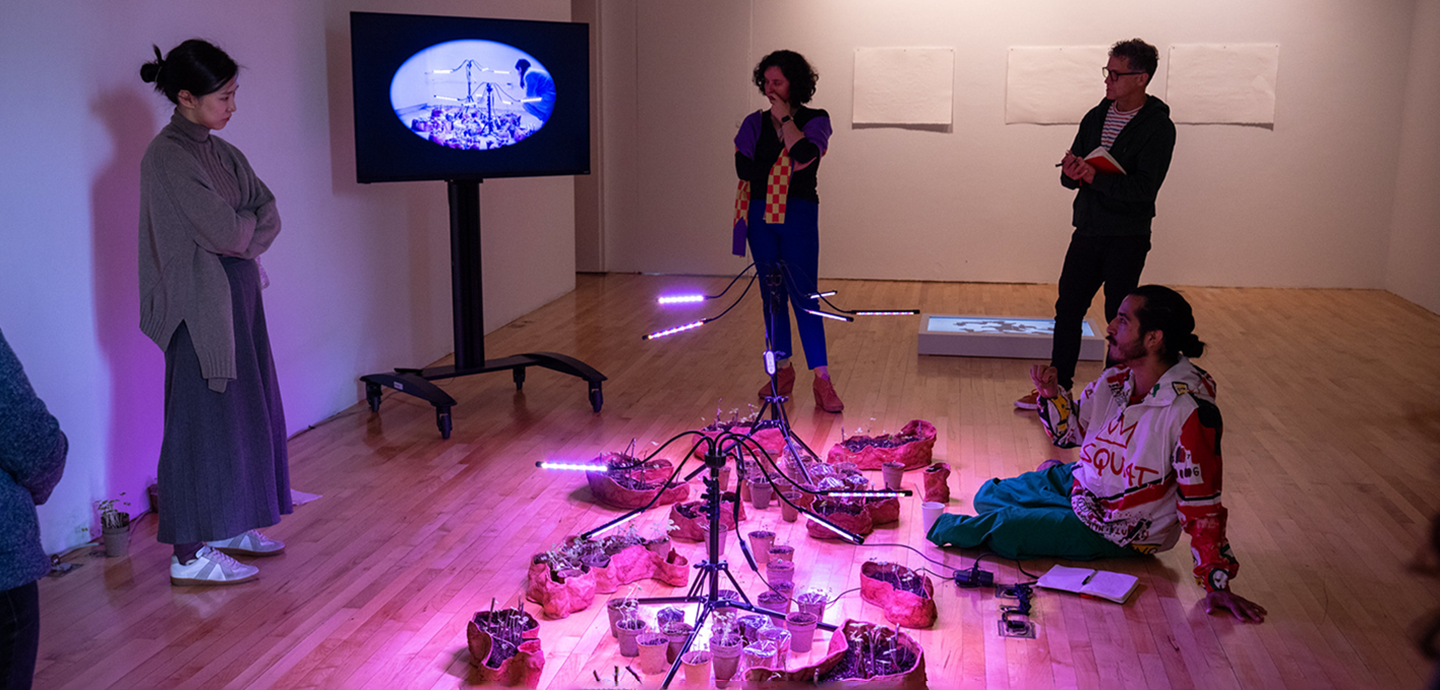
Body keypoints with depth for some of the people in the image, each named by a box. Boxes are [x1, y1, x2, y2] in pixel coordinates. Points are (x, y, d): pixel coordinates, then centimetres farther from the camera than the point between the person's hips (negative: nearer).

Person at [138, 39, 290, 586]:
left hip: (237, 295, 9)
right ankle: (190, 554, 5)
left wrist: (241, 232, -11)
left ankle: (227, 527, 27)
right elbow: (223, 231, -21)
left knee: (244, 412, 14)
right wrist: (250, 222, -2)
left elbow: (270, 217, 6)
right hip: (200, 306, -9)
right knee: (204, 419, -4)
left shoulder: (220, 152, 11)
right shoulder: (168, 156, -16)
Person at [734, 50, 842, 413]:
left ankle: (822, 381, -8)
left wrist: (785, 117, -10)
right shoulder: (755, 122, 11)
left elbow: (804, 153, -19)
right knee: (771, 295, 8)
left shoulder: (815, 119, 1)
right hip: (761, 215, 4)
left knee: (803, 297, -10)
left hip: (798, 215, -4)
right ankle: (782, 370, 20)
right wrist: (787, 169, -6)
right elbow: (743, 168, 0)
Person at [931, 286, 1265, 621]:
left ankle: (941, 527, 11)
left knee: (1003, 529, -15)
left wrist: (1218, 585, -24)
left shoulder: (1191, 411, -31)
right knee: (988, 496, 9)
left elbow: (1202, 504, -26)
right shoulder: (1115, 380, -9)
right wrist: (1052, 394, -14)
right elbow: (1070, 431, 7)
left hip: (1120, 529, -7)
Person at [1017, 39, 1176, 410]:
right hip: (1088, 231, 6)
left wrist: (1095, 178, -23)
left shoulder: (1158, 126, -10)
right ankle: (1057, 387, 19)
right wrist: (1073, 171, -12)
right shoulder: (1096, 117, 9)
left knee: (1120, 320, 2)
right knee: (1067, 310, 8)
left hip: (1127, 239, -6)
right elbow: (1072, 176, 12)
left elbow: (1144, 187, -19)